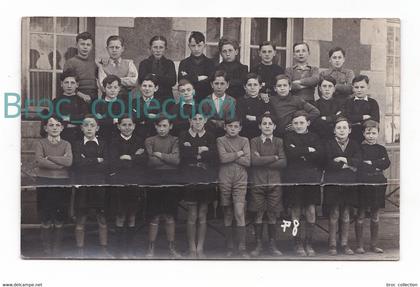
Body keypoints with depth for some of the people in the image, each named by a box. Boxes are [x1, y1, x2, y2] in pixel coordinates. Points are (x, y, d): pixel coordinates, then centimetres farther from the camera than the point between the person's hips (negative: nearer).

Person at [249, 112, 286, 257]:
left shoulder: (279, 142, 8)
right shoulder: (254, 141, 4)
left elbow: (283, 163, -5)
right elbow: (254, 160, -12)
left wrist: (263, 161, -9)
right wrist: (274, 157, -8)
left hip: (274, 183, 1)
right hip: (258, 183, -1)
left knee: (273, 216, 4)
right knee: (258, 215, 2)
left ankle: (272, 245, 15)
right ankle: (259, 244, 13)